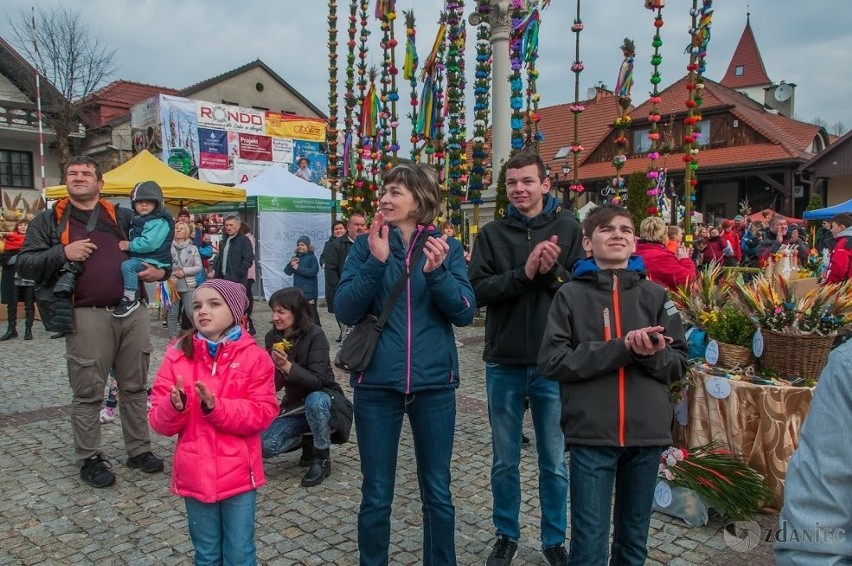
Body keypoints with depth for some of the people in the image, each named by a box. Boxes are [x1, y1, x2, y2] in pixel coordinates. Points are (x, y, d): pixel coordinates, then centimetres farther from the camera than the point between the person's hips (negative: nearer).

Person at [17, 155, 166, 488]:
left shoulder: (123, 217, 15)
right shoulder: (49, 221, 8)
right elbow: (24, 264, 2)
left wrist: (161, 270, 1)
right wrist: (62, 253, -14)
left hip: (133, 312, 3)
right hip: (88, 317, -2)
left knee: (135, 387, 10)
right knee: (88, 393, 3)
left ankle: (139, 450, 23)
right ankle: (90, 459, 18)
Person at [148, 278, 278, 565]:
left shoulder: (253, 356, -7)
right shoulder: (178, 355, -2)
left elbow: (263, 413, -13)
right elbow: (158, 421, -2)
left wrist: (215, 406, -24)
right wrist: (175, 406, -24)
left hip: (238, 474, -2)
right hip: (195, 474, 2)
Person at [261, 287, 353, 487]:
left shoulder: (315, 335, -21)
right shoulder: (272, 337, -5)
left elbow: (317, 382, -26)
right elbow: (273, 383, 0)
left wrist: (288, 366, -41)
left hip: (323, 398, -5)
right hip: (295, 405, 5)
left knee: (314, 400, -40)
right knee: (265, 446, -18)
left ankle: (322, 458, -15)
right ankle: (307, 443, 13)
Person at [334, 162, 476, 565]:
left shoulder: (446, 247, 1)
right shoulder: (366, 245, 0)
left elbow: (465, 313, -7)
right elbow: (345, 311, -8)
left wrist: (436, 272, -22)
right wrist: (376, 261, -20)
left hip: (434, 382, 1)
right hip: (376, 383, 0)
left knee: (437, 493, 14)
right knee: (376, 496, 11)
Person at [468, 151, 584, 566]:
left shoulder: (568, 229, 0)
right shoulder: (492, 233, 3)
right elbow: (478, 290, -9)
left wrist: (553, 271, -21)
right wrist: (524, 273, -21)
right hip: (504, 364, 1)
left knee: (554, 464, 13)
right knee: (505, 462, 15)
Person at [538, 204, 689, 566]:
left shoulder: (654, 295, 5)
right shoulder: (570, 295, -2)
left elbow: (679, 363, 6)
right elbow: (551, 361, -11)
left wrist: (653, 354, -17)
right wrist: (622, 348, -18)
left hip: (647, 432, 3)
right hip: (591, 434, -3)